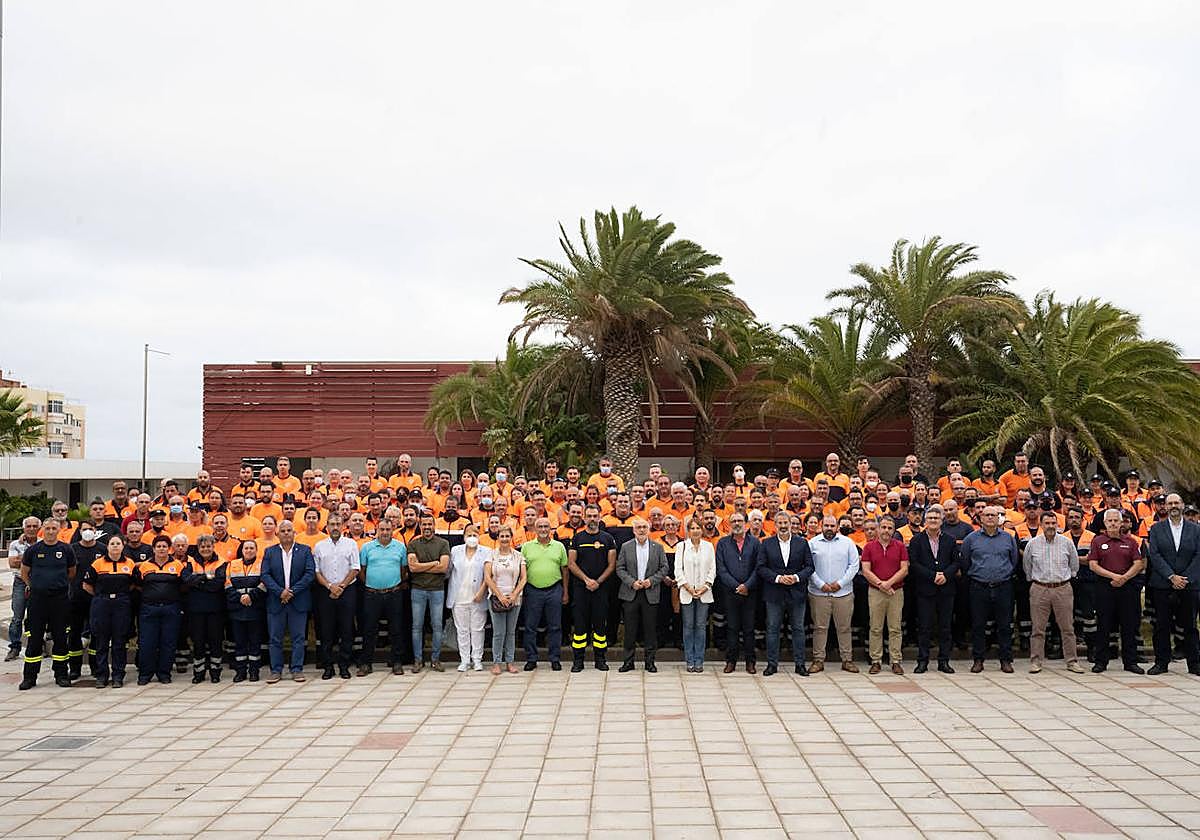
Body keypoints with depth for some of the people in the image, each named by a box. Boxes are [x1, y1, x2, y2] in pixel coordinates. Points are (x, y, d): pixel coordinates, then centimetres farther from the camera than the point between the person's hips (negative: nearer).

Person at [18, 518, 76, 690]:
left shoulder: (66, 550, 3)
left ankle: (61, 674, 14)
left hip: (60, 599, 0)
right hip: (37, 599, 0)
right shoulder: (33, 550, 2)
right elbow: (24, 573, 14)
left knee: (60, 636, 5)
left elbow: (72, 572, 15)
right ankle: (30, 676, 9)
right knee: (34, 637, 2)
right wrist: (33, 586, 13)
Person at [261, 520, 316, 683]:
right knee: (275, 638, 4)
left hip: (298, 601, -1)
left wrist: (292, 591, -12)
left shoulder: (305, 550, 4)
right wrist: (280, 592, -13)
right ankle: (276, 671, 12)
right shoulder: (270, 552, 7)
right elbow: (265, 575, -1)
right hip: (276, 602, 1)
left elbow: (310, 573, -4)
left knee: (298, 637, 2)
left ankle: (297, 670, 9)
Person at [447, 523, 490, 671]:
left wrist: (481, 591, -11)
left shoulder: (486, 553, 3)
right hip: (459, 598, 2)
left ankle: (477, 659, 11)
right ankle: (464, 660, 11)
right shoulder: (455, 551, 9)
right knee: (462, 630, 4)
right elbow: (448, 570, 10)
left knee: (477, 629, 3)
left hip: (478, 598, -1)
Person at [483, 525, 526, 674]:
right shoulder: (491, 555, 3)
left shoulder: (518, 556, 7)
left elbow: (523, 578, 4)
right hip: (496, 598, -2)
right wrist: (500, 596, -9)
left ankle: (510, 661, 13)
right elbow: (487, 578, -3)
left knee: (511, 632, 5)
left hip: (514, 599, 2)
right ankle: (496, 662, 7)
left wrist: (514, 596, -7)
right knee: (498, 632, -3)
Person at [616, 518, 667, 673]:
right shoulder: (626, 547, 5)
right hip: (630, 593, 0)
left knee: (650, 629, 3)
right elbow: (620, 569, 3)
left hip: (651, 594, 0)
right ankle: (628, 661, 10)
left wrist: (652, 580, -9)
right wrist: (632, 582, -10)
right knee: (630, 629, 3)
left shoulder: (658, 547, 6)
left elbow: (664, 568, 4)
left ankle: (649, 661, 12)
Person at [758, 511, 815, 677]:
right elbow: (761, 568, -1)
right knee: (772, 629, 3)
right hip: (774, 593, 0)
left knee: (798, 628, 6)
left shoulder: (802, 542, 4)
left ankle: (800, 663, 13)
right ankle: (772, 664, 10)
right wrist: (778, 578, -14)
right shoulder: (767, 543, 3)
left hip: (797, 593, 0)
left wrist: (797, 577, -13)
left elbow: (809, 566, 3)